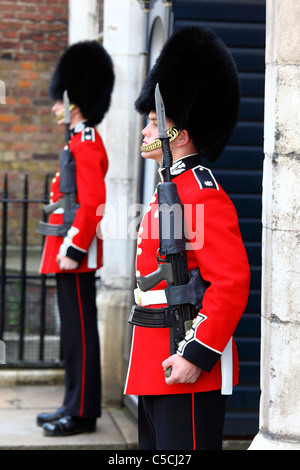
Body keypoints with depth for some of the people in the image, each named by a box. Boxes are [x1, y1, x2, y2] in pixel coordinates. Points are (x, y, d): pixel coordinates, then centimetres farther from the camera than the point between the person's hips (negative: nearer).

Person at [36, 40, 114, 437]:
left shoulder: (86, 146, -15)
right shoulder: (81, 142, 16)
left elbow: (92, 204, -22)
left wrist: (74, 249, -23)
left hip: (74, 252, -10)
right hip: (70, 249, 10)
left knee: (79, 330, -5)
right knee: (74, 329, 13)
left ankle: (82, 413, -1)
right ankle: (75, 406, 19)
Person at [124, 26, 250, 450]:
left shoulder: (203, 195, -15)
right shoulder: (172, 187, 17)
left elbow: (232, 283, -22)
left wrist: (196, 355, -25)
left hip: (187, 368, -10)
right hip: (155, 365, 10)